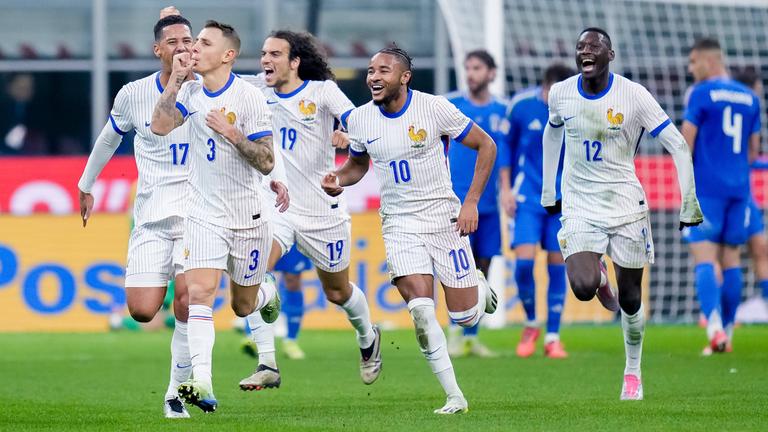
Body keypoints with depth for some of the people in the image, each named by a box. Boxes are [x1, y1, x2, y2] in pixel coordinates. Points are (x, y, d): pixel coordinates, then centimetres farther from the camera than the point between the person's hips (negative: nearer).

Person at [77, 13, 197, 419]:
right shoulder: (133, 95, 0)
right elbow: (109, 138, 19)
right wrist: (86, 183, 28)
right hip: (151, 218, 2)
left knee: (188, 300, -19)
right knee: (142, 311, -9)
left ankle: (177, 392, -5)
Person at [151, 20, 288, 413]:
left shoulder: (249, 97, -13)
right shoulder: (191, 92, 1)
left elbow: (266, 162, -14)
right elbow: (160, 126, -12)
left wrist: (232, 133, -27)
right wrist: (175, 78, -15)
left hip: (247, 216, -2)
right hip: (203, 214, 2)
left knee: (243, 305, 12)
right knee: (198, 292, -18)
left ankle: (268, 296, 50)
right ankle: (201, 384, -24)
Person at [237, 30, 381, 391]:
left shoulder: (322, 90, -8)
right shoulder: (259, 93, 2)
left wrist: (348, 134, -44)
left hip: (323, 209, -2)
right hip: (276, 208, 2)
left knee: (337, 292, 14)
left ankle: (368, 338, 48)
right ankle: (267, 366, -21)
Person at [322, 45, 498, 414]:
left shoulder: (434, 108, -13)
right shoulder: (360, 119, -2)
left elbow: (486, 146, -4)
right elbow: (358, 164, 17)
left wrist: (471, 203, -9)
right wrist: (338, 180, -6)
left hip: (443, 217, -2)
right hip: (399, 223, 2)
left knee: (465, 317, 0)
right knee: (420, 309, -16)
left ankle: (479, 287, 37)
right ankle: (454, 396, -6)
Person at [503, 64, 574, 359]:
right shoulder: (520, 105, -8)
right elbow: (506, 145, 5)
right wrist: (505, 188, 1)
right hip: (527, 197, -1)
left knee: (557, 267, -1)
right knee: (524, 261, -13)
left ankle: (552, 337, 9)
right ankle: (531, 325, 10)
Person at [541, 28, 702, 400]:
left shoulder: (633, 95, -14)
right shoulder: (561, 93, -3)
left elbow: (678, 147, -9)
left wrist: (689, 203, -13)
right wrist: (548, 191, 22)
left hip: (626, 205, -1)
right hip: (580, 207, 1)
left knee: (630, 299, 5)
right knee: (583, 288, -19)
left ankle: (633, 373, 26)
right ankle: (600, 278, 19)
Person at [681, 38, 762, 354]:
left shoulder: (701, 94, -6)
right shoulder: (749, 97, 12)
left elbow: (685, 143, -8)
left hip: (706, 187, -5)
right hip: (739, 187, 5)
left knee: (704, 259, -10)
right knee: (731, 259, 11)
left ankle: (715, 326, -27)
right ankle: (727, 331, 13)